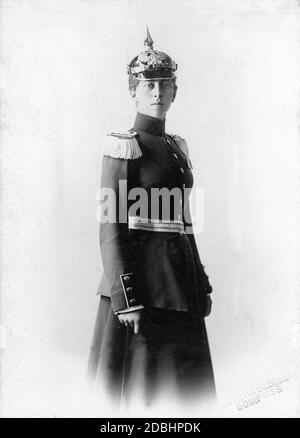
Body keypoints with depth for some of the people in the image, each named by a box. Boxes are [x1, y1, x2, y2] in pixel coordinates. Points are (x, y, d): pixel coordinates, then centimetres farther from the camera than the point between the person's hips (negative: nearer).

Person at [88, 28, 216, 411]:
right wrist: (125, 299, -18)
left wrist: (201, 286, 15)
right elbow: (111, 227, -12)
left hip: (179, 284, 7)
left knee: (188, 384, 15)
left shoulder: (177, 147, 15)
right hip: (140, 281, -7)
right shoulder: (123, 147, -7)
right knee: (136, 384, 5)